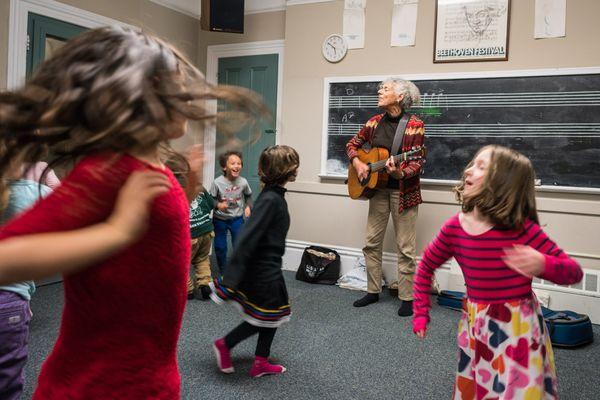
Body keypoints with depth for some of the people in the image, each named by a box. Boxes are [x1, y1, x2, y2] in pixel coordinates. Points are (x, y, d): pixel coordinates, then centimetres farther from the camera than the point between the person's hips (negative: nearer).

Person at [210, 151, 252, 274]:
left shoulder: (243, 182, -14)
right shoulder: (217, 182, -20)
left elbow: (248, 196, 7)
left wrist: (248, 206, -9)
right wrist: (218, 204, -29)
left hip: (237, 218, 1)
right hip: (220, 219, -1)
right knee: (220, 247, 10)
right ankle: (223, 274, 30)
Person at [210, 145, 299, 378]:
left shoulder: (275, 196, 5)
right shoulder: (270, 199, -24)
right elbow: (247, 238, -29)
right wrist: (231, 279, -31)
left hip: (269, 267, 9)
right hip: (263, 270, -9)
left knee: (273, 315, 17)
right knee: (264, 318, 6)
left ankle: (261, 363, 29)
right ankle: (224, 344, 22)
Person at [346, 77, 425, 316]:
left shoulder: (414, 125, -11)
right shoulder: (374, 122, 4)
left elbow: (417, 162, -13)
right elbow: (352, 144, 15)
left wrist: (400, 173, -32)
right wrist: (357, 162, -4)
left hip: (403, 191, -5)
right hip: (378, 189, 6)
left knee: (405, 247, 1)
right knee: (372, 242, 10)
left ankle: (407, 298, 14)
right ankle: (373, 291, 25)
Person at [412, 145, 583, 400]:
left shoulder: (522, 228, -19)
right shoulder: (454, 228, -10)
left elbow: (575, 272, -14)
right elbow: (426, 266, 6)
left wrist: (543, 265, -36)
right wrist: (421, 313, 3)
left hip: (518, 326, -3)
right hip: (476, 326, 4)